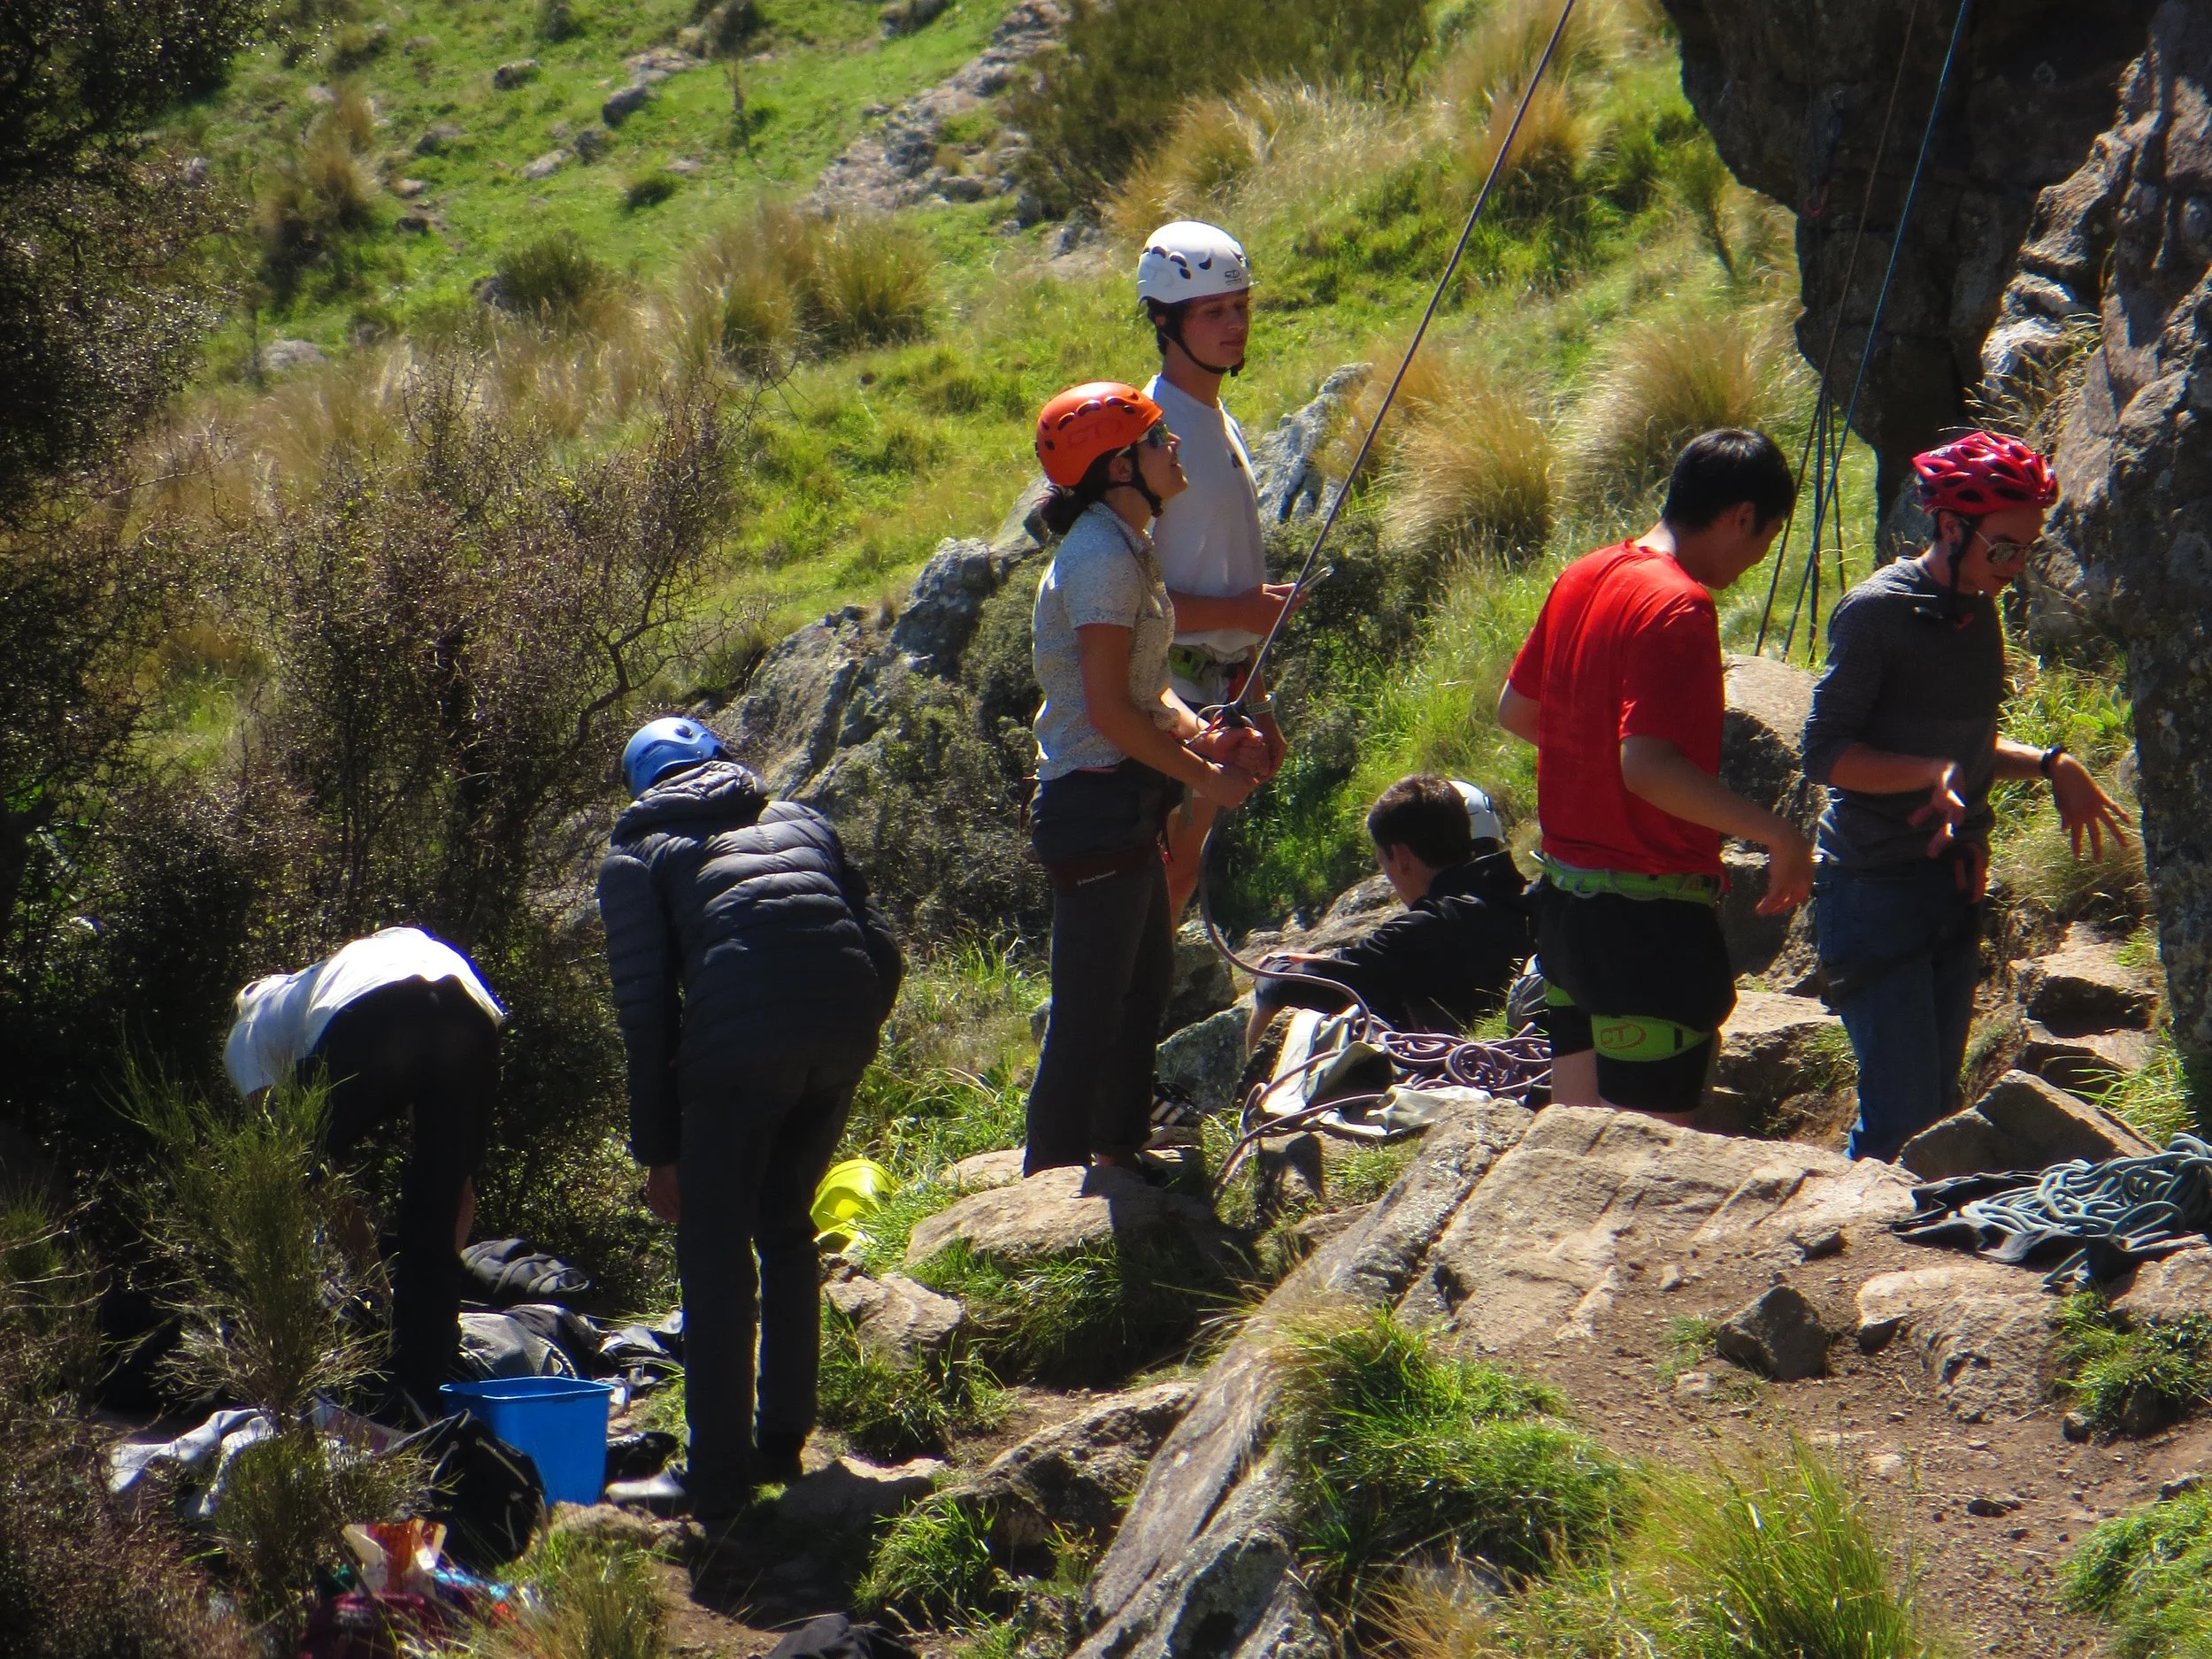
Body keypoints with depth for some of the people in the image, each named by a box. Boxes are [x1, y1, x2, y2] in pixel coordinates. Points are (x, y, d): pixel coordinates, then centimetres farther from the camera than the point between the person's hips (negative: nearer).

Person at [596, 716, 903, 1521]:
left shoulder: (637, 855, 19)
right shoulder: (802, 821, 31)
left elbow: (646, 1005, 10)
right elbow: (883, 950, 20)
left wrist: (659, 1148, 12)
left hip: (740, 1039, -4)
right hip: (845, 1030, 5)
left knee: (716, 1251, 4)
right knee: (786, 1228, 22)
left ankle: (718, 1479, 2)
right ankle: (783, 1443, 28)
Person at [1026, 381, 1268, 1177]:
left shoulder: (1127, 546, 12)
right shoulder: (1100, 558, -19)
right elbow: (1109, 710, -23)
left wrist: (1202, 735, -1)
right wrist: (1205, 777, -14)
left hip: (1126, 800, 10)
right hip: (1097, 803, -10)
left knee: (1145, 982, 21)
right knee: (1089, 1009, -4)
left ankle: (1120, 1156, 33)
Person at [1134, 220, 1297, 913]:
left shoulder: (1225, 425, 14)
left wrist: (1259, 710, 19)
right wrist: (1242, 610, -18)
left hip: (1222, 691, 9)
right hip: (1170, 692, -9)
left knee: (1181, 868, 15)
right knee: (1162, 872, -8)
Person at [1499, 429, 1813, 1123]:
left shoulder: (1582, 578, 8)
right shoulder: (1678, 608, -19)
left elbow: (1515, 711, 18)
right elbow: (1649, 767, -27)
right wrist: (1778, 834, -23)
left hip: (1565, 900, 9)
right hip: (1649, 914, -9)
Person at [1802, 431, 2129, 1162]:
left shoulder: (1978, 611, 11)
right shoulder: (1878, 611, -14)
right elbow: (1824, 753, -16)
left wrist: (2049, 764, 10)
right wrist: (1934, 772, -27)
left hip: (1951, 882, 8)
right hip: (1874, 888, -8)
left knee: (1935, 1102, 11)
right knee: (1905, 1111, -12)